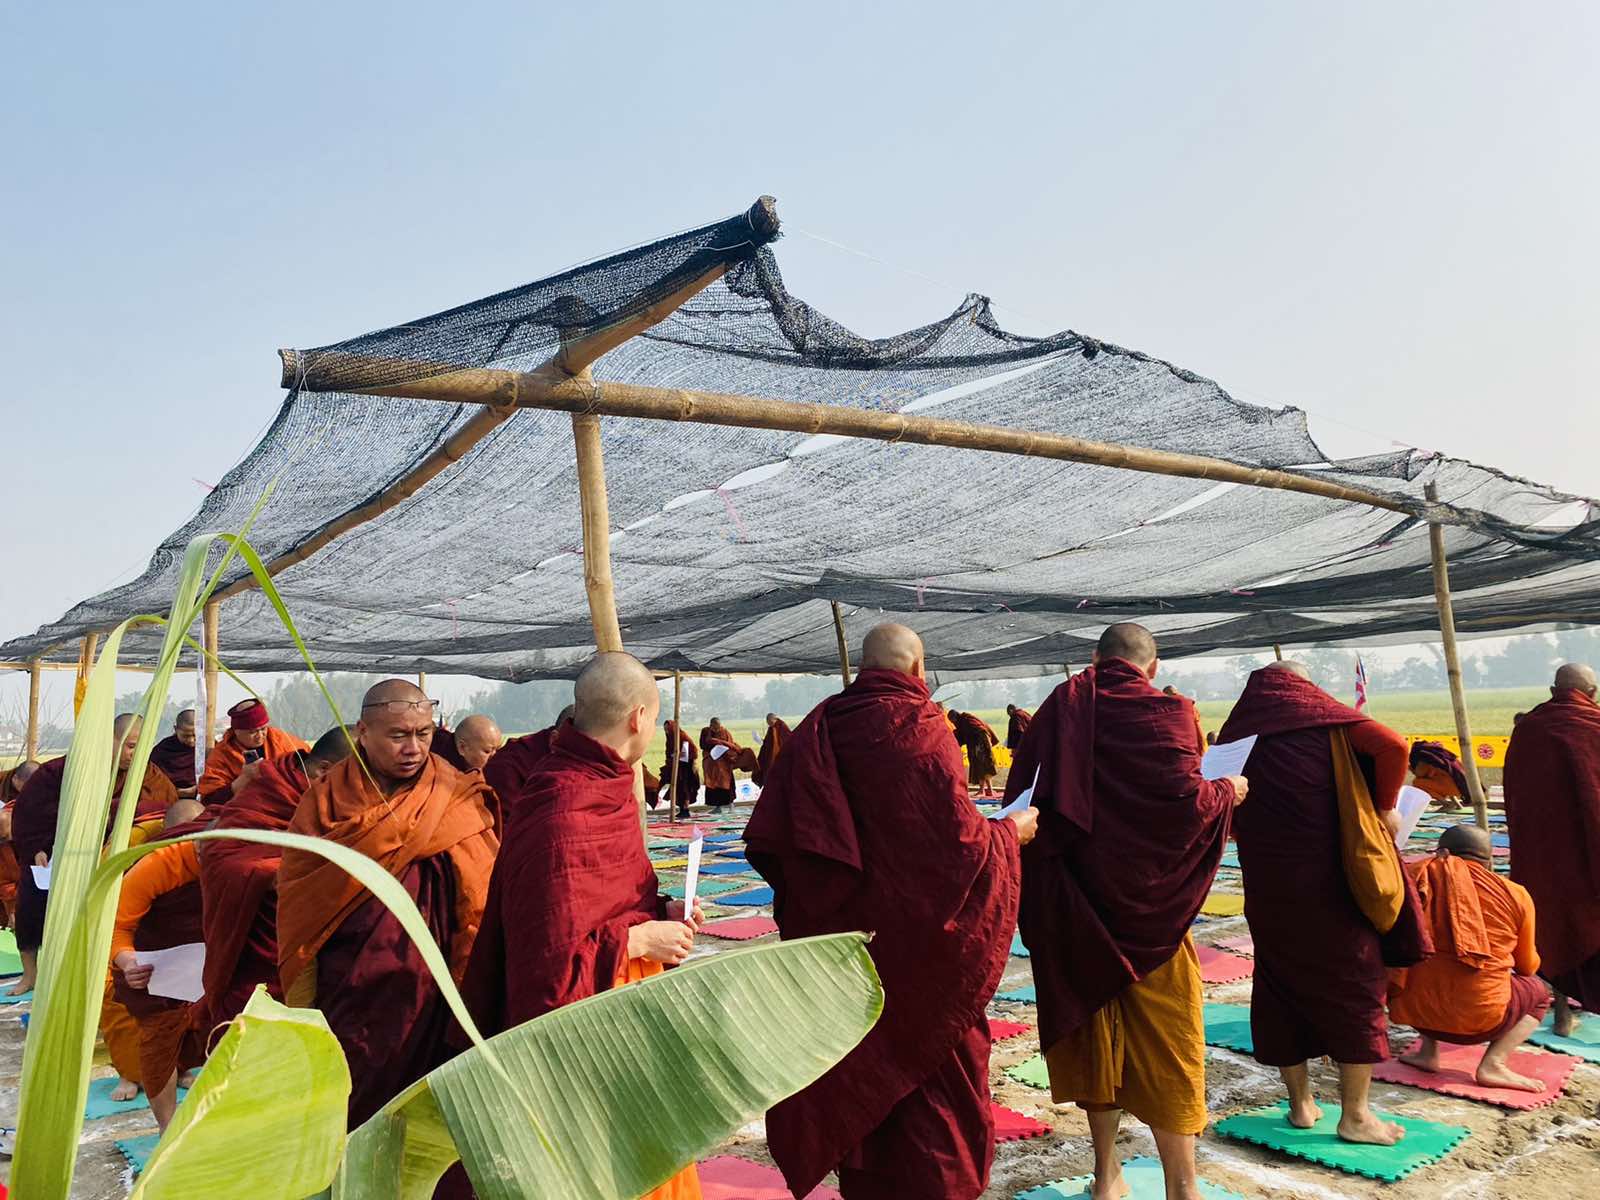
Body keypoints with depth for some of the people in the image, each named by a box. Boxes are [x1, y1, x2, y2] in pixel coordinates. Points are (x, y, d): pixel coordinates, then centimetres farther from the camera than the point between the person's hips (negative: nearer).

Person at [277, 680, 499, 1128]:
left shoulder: (459, 800, -4)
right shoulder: (326, 799, -1)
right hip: (349, 996, 1)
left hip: (430, 994, 0)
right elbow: (297, 901, 4)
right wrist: (301, 1004, 5)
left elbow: (483, 900, -3)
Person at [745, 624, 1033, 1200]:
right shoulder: (918, 730, -16)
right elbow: (959, 840, -18)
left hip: (837, 936, 5)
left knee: (855, 1078, 19)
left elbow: (767, 841, -3)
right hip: (914, 943, -5)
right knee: (931, 1070, 12)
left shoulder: (816, 731, -1)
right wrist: (1010, 832, 1)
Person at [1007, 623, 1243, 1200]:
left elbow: (1020, 792, -1)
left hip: (1073, 902, 4)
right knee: (1165, 1034, 9)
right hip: (1145, 900, -3)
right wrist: (1226, 792, 1)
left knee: (1094, 1023, 15)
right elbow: (1186, 799, -19)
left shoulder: (1061, 708, -1)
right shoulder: (1163, 712, -11)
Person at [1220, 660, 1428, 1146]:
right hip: (1328, 883, -3)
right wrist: (1385, 806, 0)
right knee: (1353, 983, 9)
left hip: (1266, 886, 3)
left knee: (1281, 984, 14)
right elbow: (1392, 746, -13)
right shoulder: (1322, 714, 1)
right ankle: (1354, 1114, 13)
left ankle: (1300, 1103, 24)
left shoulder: (1238, 731, 10)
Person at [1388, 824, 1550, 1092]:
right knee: (1538, 991, 26)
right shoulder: (1514, 894, 1)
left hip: (1414, 1010, 3)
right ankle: (1492, 1064, 7)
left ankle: (1428, 1050, 16)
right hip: (1480, 1020, -2)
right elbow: (1527, 967, 16)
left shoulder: (1416, 878, 3)